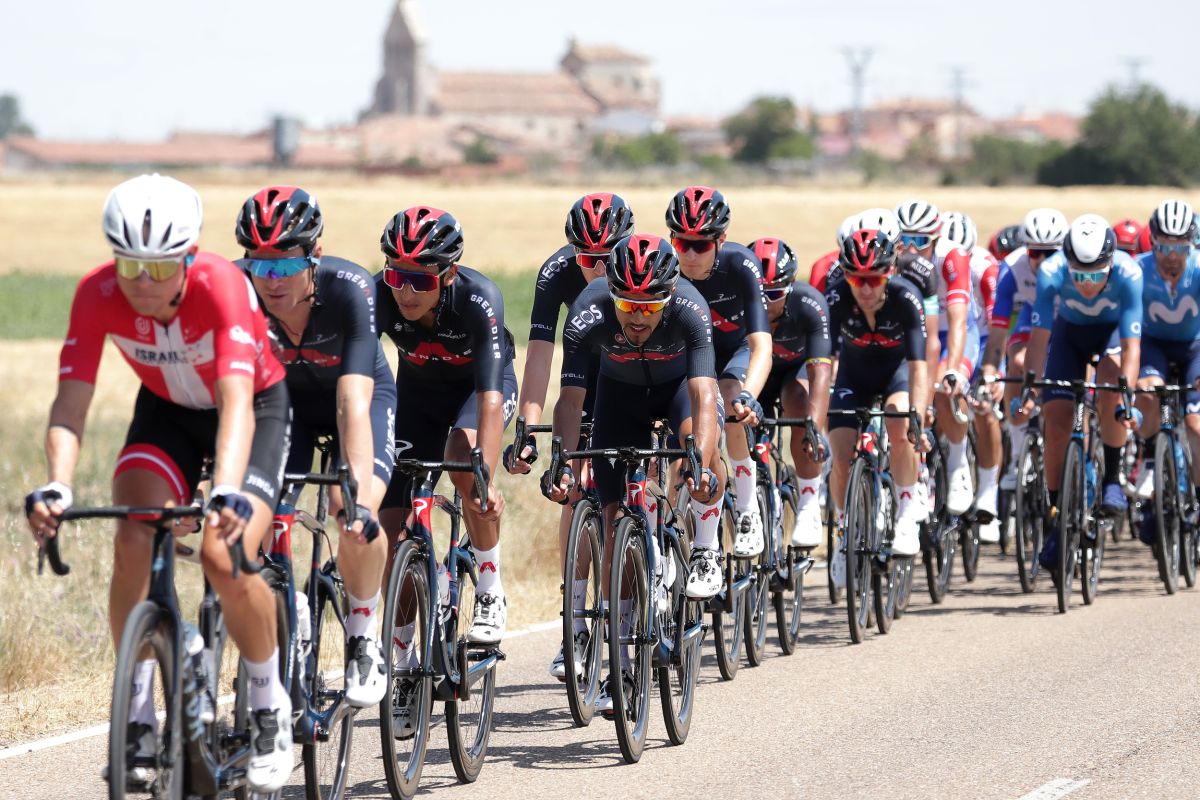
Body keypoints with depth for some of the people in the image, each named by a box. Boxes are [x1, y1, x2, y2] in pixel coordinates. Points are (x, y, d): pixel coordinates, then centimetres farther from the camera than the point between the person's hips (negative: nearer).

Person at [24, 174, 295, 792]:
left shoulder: (222, 287, -35)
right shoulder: (97, 295, -26)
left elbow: (236, 403, -45)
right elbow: (70, 403, -29)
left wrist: (227, 494, -61)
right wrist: (55, 488, -47)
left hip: (254, 406, -3)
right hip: (167, 410, 3)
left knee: (225, 556, -23)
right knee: (132, 542, -22)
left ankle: (270, 706, 0)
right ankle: (138, 717, -9)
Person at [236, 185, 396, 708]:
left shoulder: (349, 289, -36)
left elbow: (353, 401, -43)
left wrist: (359, 494, -53)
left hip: (365, 391, -2)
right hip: (284, 396, 3)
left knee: (356, 518, -27)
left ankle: (364, 634, -3)